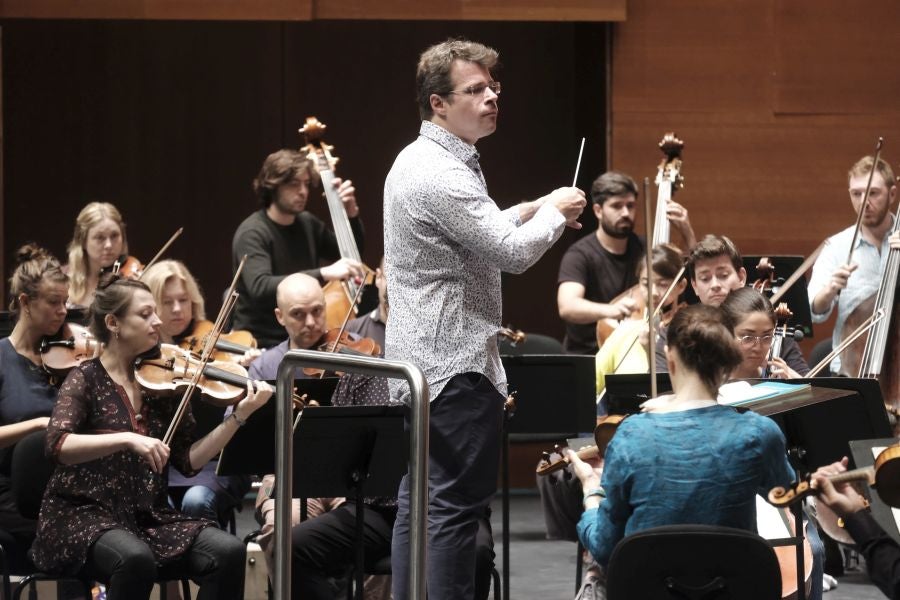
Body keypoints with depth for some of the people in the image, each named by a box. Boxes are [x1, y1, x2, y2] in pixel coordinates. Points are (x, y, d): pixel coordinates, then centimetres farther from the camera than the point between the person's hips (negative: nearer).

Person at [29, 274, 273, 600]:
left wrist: (239, 415, -5)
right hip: (84, 514, -5)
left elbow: (188, 459, 5)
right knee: (136, 558, -37)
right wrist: (128, 439, -31)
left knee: (228, 552, -20)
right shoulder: (87, 379, -3)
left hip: (149, 516, 5)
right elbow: (58, 445, -20)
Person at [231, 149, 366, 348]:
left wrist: (351, 214, 4)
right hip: (263, 345, -7)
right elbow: (260, 288, -28)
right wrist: (323, 273, -36)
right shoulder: (252, 234, -11)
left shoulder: (307, 224, 9)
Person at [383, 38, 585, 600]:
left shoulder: (421, 162, 15)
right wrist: (555, 213, -4)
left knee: (419, 504, 12)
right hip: (457, 364, -11)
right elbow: (512, 252, -22)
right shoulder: (440, 173, -19)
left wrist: (528, 212, 16)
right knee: (459, 506, -8)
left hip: (420, 363, 11)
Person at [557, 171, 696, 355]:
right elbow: (567, 307, -26)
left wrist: (687, 233, -6)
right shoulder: (580, 255, -8)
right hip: (588, 359, -4)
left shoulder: (644, 249, 8)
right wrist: (609, 310, -44)